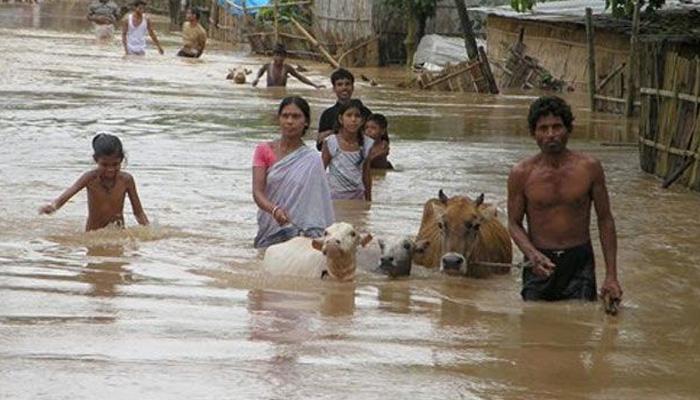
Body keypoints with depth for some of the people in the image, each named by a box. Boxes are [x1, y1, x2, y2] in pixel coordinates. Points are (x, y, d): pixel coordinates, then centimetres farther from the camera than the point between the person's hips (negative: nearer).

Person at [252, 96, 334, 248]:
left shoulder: (311, 161, 0)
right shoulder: (264, 151, 5)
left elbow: (318, 204, -2)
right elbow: (257, 192, -6)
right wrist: (274, 210, -25)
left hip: (300, 234, -2)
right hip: (268, 232, 2)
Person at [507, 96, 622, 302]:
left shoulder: (589, 167, -4)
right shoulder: (522, 173, -5)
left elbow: (605, 220, 2)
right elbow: (514, 223, 2)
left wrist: (611, 276, -2)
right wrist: (533, 254, -19)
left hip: (579, 262, 0)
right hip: (539, 262, 0)